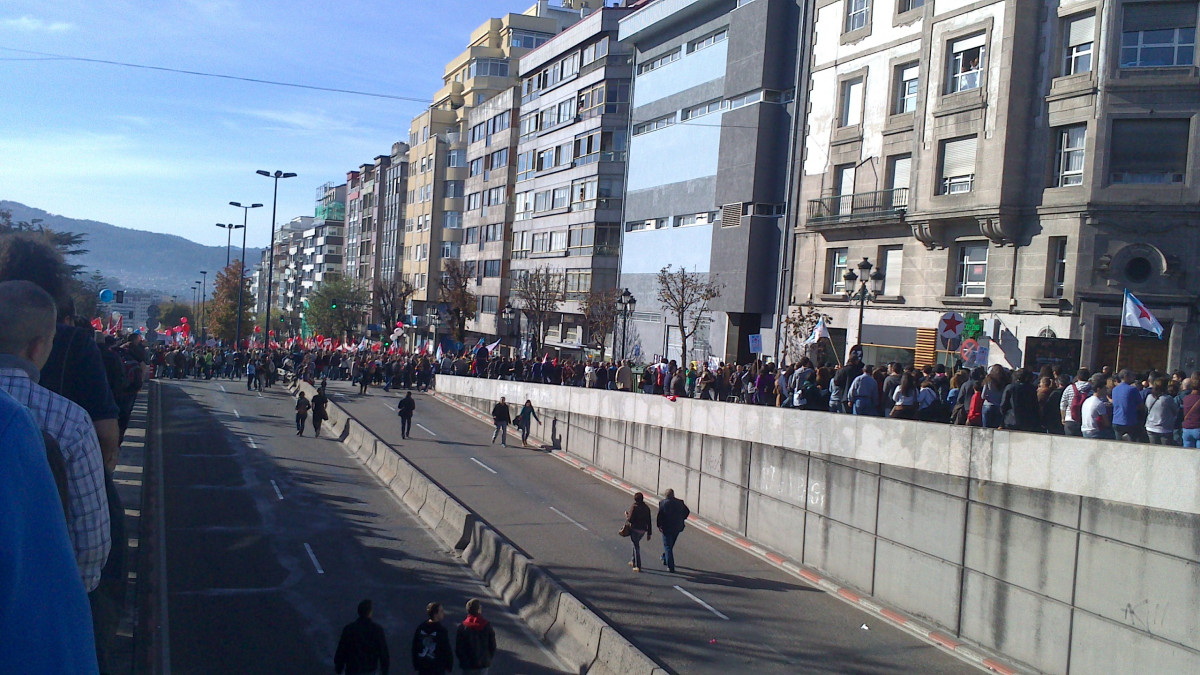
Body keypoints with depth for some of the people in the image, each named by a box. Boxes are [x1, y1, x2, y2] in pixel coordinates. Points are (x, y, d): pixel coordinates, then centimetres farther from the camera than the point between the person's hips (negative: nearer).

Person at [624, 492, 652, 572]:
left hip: (635, 529, -6)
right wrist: (649, 533, 12)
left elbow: (630, 519, -18)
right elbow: (649, 522, 7)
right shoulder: (646, 508, 5)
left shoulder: (634, 507, -14)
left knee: (636, 546, -1)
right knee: (636, 544, 25)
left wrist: (626, 515, 4)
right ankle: (634, 562, 35)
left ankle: (638, 566, -3)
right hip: (643, 530, 6)